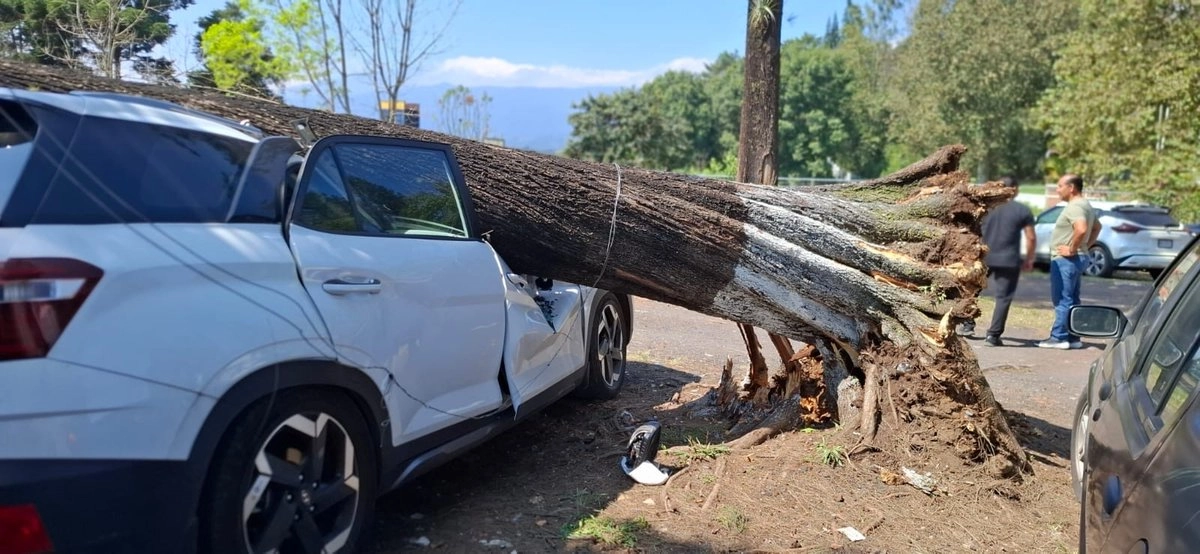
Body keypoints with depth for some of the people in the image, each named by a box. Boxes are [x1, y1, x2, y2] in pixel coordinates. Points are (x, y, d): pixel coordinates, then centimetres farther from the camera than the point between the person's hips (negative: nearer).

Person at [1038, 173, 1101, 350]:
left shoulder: (1074, 207, -17)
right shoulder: (1085, 205, 16)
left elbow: (1081, 229, -34)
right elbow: (1097, 227, 29)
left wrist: (1072, 249, -22)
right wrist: (1087, 245, 20)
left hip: (1066, 259, -11)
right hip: (1078, 258, 11)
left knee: (1062, 300, -6)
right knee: (1071, 300, 14)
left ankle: (1059, 337, -3)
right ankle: (1073, 338, 18)